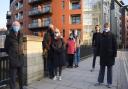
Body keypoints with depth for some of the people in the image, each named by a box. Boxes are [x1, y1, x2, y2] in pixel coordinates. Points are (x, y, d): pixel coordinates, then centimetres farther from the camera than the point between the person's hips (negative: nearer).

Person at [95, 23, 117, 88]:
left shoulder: (112, 35, -3)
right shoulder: (102, 35, 6)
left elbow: (115, 45, -5)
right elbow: (99, 45, 9)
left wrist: (114, 54, -9)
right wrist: (99, 53, 5)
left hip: (110, 55, -3)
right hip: (102, 55, 3)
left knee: (109, 69, 8)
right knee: (101, 69, 11)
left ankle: (109, 83, 19)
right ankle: (100, 81, 21)